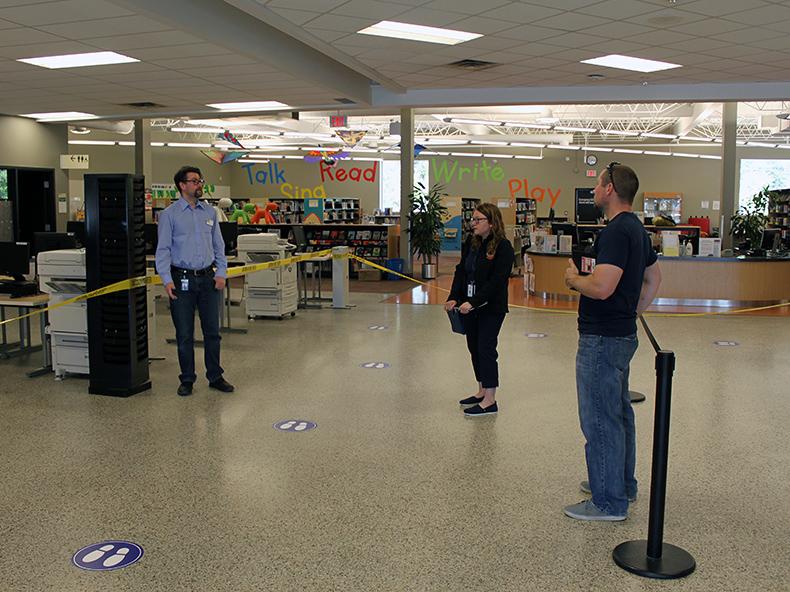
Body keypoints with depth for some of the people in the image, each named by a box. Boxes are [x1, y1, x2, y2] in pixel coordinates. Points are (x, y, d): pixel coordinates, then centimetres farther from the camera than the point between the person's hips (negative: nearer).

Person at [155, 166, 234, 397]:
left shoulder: (210, 212, 10)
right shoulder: (169, 214, -2)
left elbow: (218, 245, 12)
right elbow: (163, 249, -4)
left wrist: (221, 273, 1)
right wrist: (167, 280, -13)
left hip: (208, 278, 3)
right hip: (182, 280, -3)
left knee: (212, 331, 9)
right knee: (184, 335, 5)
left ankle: (215, 377, 21)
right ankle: (187, 380, 18)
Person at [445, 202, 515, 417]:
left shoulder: (503, 247, -13)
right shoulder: (470, 244, 8)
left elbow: (496, 280, -19)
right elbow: (461, 271, 5)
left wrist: (474, 303, -25)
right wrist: (454, 298, -8)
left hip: (491, 308, -7)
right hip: (469, 307, 7)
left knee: (485, 349, -4)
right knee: (474, 348, 13)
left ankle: (490, 400, 4)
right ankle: (482, 392, 27)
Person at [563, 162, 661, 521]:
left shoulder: (616, 231, -20)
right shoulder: (636, 228, 12)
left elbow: (601, 287, -30)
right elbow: (654, 279, 22)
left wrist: (574, 279, -11)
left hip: (603, 339, -11)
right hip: (622, 334, 11)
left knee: (600, 420, -2)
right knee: (618, 413, 20)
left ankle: (609, 502, 7)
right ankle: (622, 484, 34)